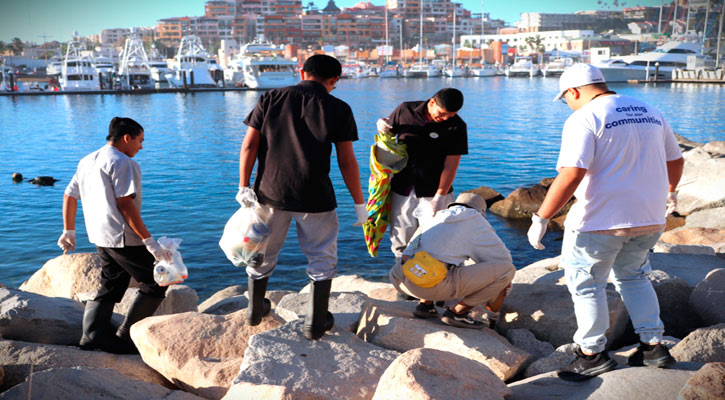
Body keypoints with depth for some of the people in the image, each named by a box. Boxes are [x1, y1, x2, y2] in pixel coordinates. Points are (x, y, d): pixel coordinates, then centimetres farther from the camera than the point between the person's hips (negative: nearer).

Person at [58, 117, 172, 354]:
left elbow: (69, 196, 20)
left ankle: (92, 336, 10)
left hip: (100, 237, 9)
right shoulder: (122, 163, -11)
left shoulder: (87, 161, 17)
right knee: (156, 284, 1)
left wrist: (69, 231, 30)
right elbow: (125, 204, -20)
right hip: (123, 237, -9)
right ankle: (125, 338, 3)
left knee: (110, 287, 19)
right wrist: (149, 241, -21)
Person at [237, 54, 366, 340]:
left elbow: (249, 146, -2)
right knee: (322, 258, 14)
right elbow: (346, 161, -5)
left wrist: (244, 187, 0)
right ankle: (316, 323, 19)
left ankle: (255, 310, 40)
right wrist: (359, 203, 1)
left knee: (262, 253, 21)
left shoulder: (271, 99, 4)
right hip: (315, 198, -3)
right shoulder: (338, 109, -3)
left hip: (270, 192, 3)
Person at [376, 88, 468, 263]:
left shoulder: (456, 126, -7)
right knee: (401, 239, 7)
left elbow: (451, 165, -10)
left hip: (434, 192, -1)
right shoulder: (405, 110, -2)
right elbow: (388, 132, 16)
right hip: (402, 189, 2)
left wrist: (440, 196, -17)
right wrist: (382, 126, -9)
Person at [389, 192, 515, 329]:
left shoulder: (434, 221, 34)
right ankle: (458, 312, 7)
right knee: (507, 269, 6)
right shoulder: (476, 221, 18)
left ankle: (425, 303, 17)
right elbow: (501, 259, 20)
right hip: (440, 283, -6)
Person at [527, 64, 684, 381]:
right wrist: (670, 192, 39)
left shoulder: (584, 119, -13)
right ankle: (654, 347, 28)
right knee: (633, 276, 26)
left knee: (586, 283, 9)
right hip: (651, 217, 8)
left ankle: (592, 355, 19)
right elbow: (675, 160, 21)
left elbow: (571, 176, -25)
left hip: (601, 220, -8)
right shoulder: (650, 113, 11)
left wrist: (541, 218, -21)